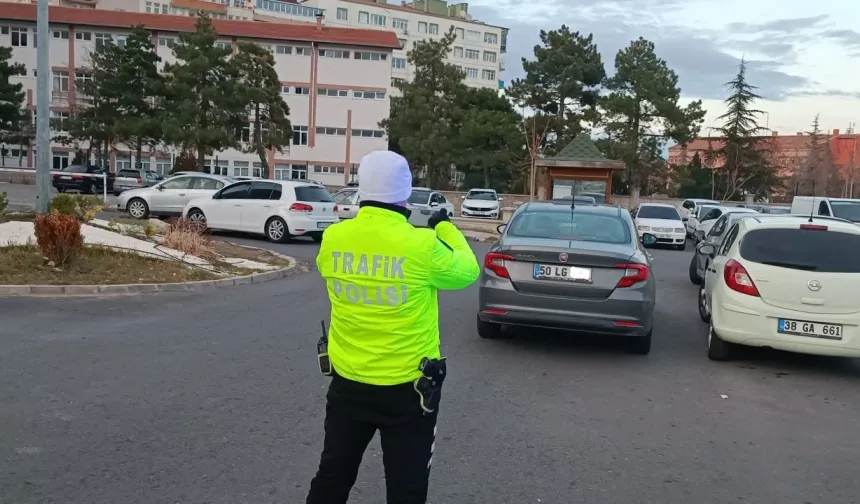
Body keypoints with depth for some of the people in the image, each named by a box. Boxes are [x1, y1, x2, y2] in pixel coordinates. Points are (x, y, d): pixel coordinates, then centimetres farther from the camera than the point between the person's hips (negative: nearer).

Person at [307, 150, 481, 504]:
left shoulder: (333, 238, -7)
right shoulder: (423, 246, -18)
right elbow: (467, 272, 1)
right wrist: (445, 228, 16)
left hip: (347, 382, 4)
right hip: (408, 388, -4)